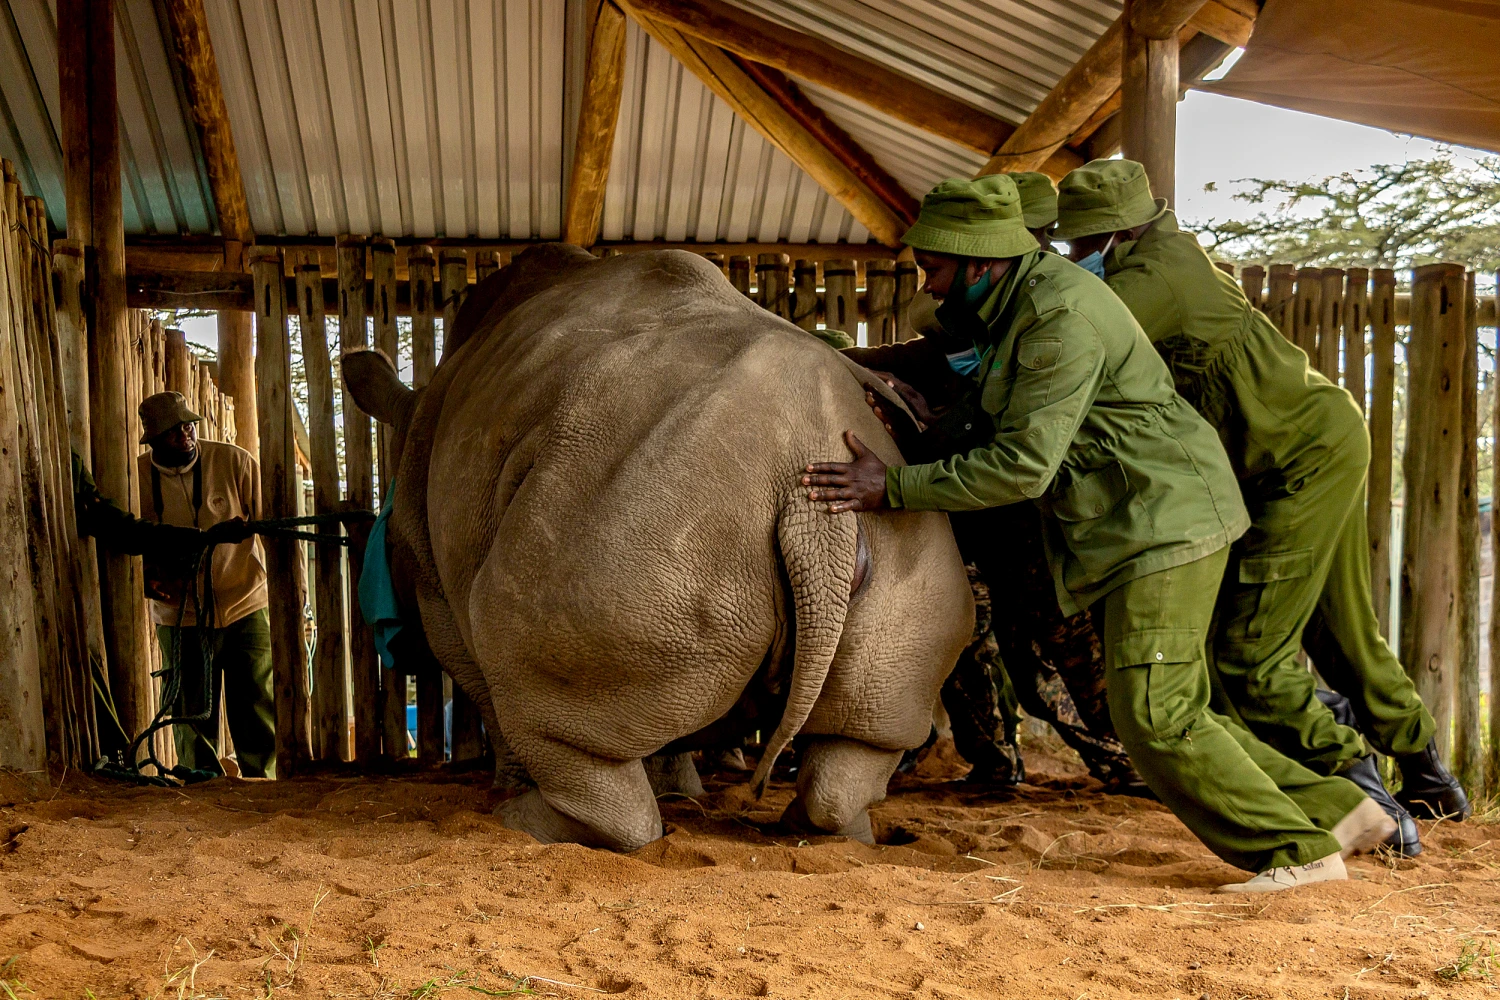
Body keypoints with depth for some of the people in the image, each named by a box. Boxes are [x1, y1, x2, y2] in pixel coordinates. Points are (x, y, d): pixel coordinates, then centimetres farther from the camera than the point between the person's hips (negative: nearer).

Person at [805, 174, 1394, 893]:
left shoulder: (1060, 315, -20)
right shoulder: (1020, 301, 13)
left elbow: (1022, 466, -23)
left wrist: (893, 487, -21)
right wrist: (936, 421, 15)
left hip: (1165, 518, -10)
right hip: (1135, 529, 10)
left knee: (1154, 715, -13)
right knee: (1167, 714, 10)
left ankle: (1299, 850, 0)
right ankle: (1339, 811, 18)